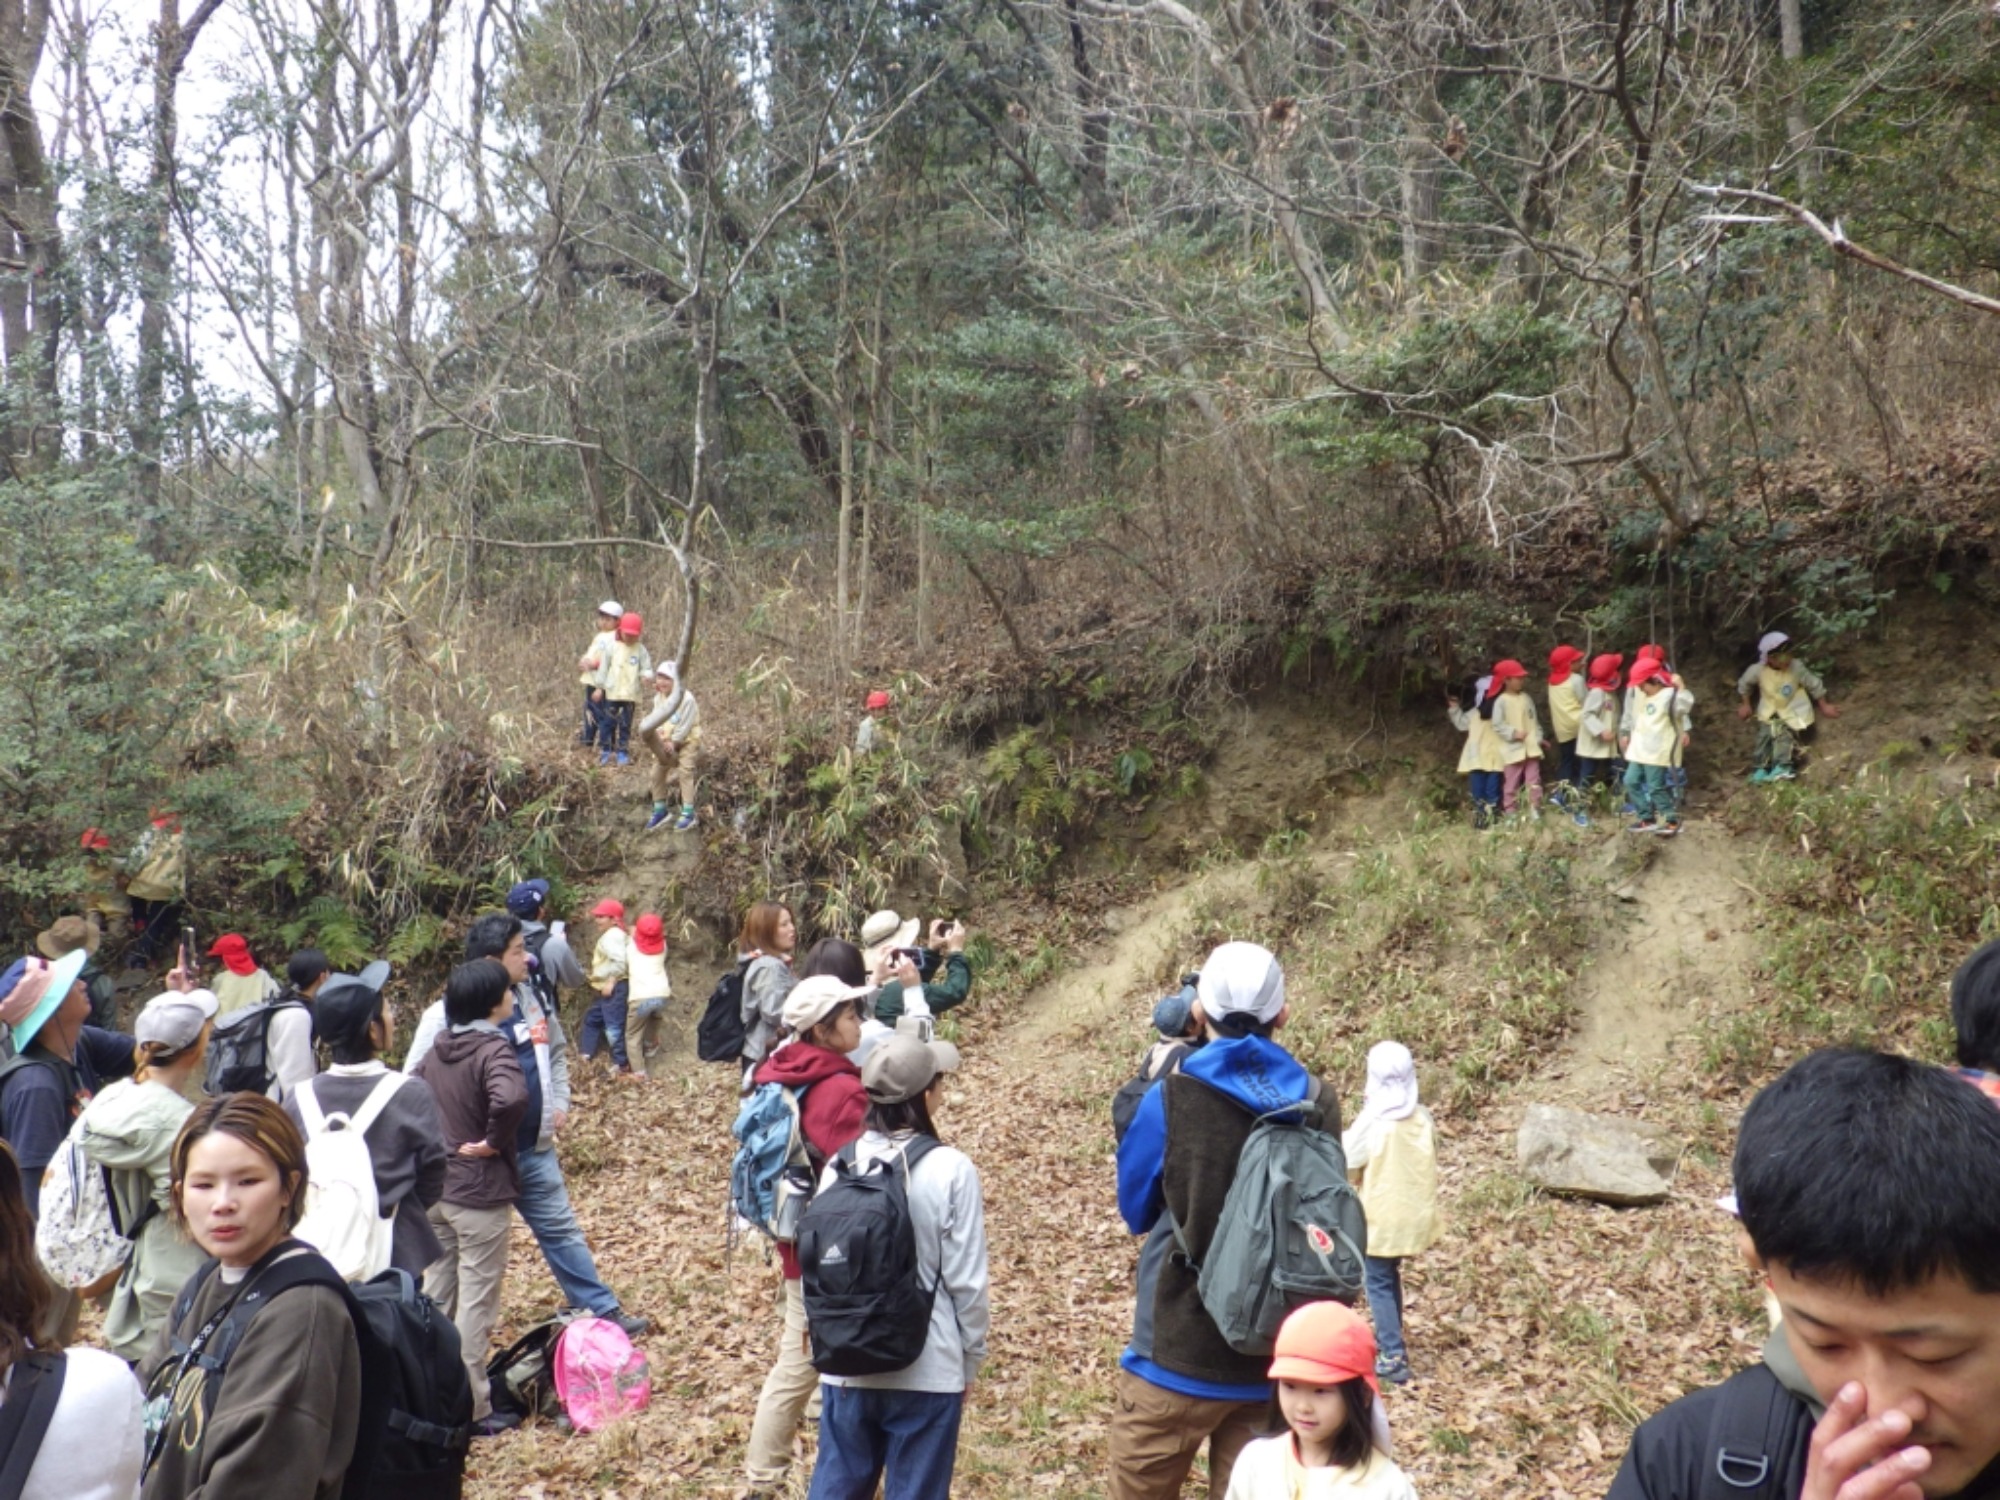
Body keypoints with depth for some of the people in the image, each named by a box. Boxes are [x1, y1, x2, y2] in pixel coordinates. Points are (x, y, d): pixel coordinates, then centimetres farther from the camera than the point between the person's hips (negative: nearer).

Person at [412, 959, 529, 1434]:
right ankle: (472, 1409, 9)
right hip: (481, 1192, -8)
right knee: (476, 1302, 2)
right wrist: (496, 1142, -21)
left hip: (435, 1188, 8)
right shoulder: (492, 1049, -19)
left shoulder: (438, 1048, 5)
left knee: (436, 1295, 18)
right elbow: (510, 1098, -37)